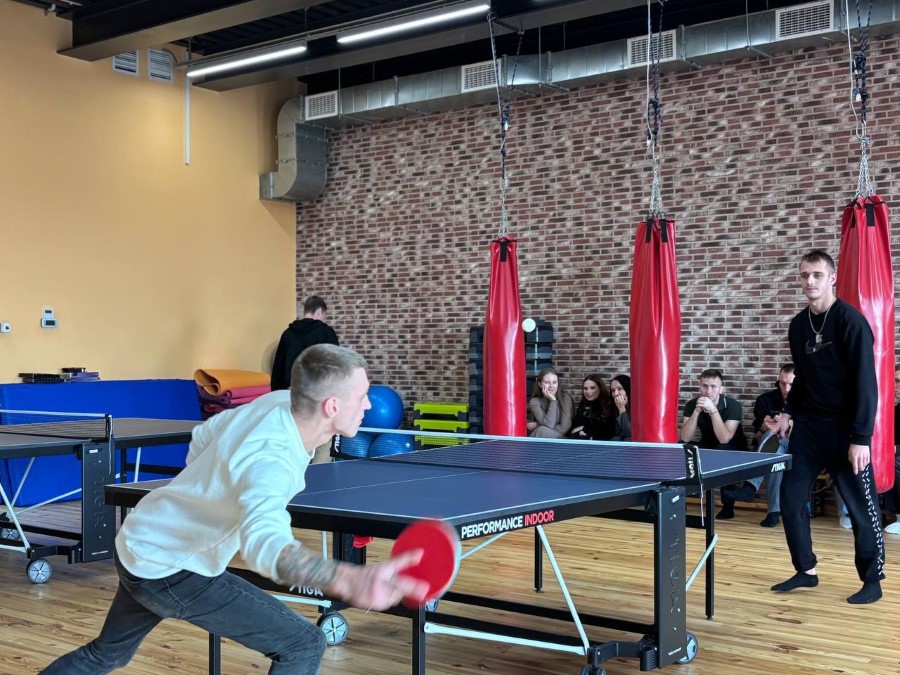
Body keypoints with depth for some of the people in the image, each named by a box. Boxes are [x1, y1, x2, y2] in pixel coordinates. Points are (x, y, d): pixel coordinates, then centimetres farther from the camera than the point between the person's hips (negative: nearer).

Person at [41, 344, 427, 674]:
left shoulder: (277, 402, -9)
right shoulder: (272, 462, -35)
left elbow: (203, 436, 9)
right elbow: (265, 542, -56)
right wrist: (351, 581, -73)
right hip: (170, 571, -9)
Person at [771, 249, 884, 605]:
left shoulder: (851, 321, -13)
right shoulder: (798, 325, 7)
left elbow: (865, 382, -16)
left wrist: (860, 437, -19)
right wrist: (790, 411, 8)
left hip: (844, 430, -6)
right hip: (808, 427, 6)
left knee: (861, 507, 2)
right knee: (790, 498, 5)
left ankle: (872, 581, 16)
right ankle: (805, 571, 19)